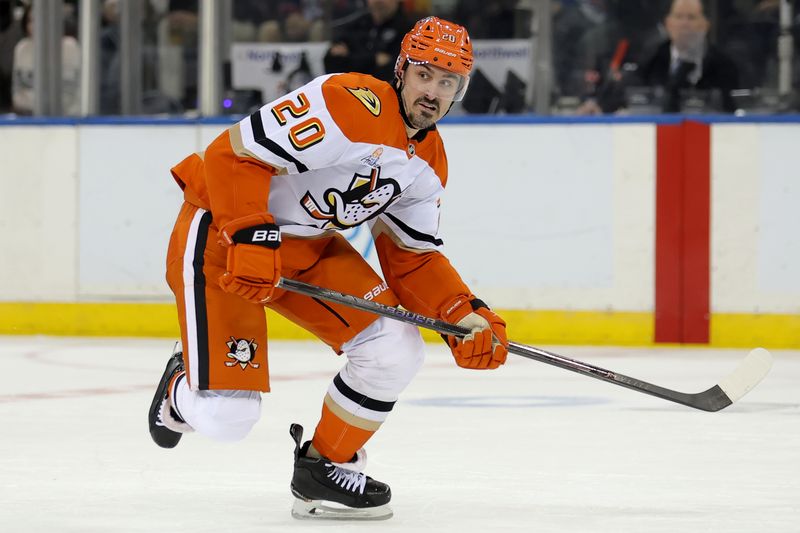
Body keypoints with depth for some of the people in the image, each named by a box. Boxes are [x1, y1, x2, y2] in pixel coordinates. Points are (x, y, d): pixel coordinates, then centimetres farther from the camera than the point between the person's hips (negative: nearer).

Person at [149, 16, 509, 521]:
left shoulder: (429, 164, 4)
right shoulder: (352, 106, -26)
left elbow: (413, 257, 7)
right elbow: (238, 153, -27)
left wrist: (467, 316, -7)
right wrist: (251, 239, -34)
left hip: (310, 246, 8)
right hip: (221, 233, -8)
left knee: (396, 348, -10)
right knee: (227, 415, -15)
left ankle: (327, 465, 12)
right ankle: (184, 389, 25)